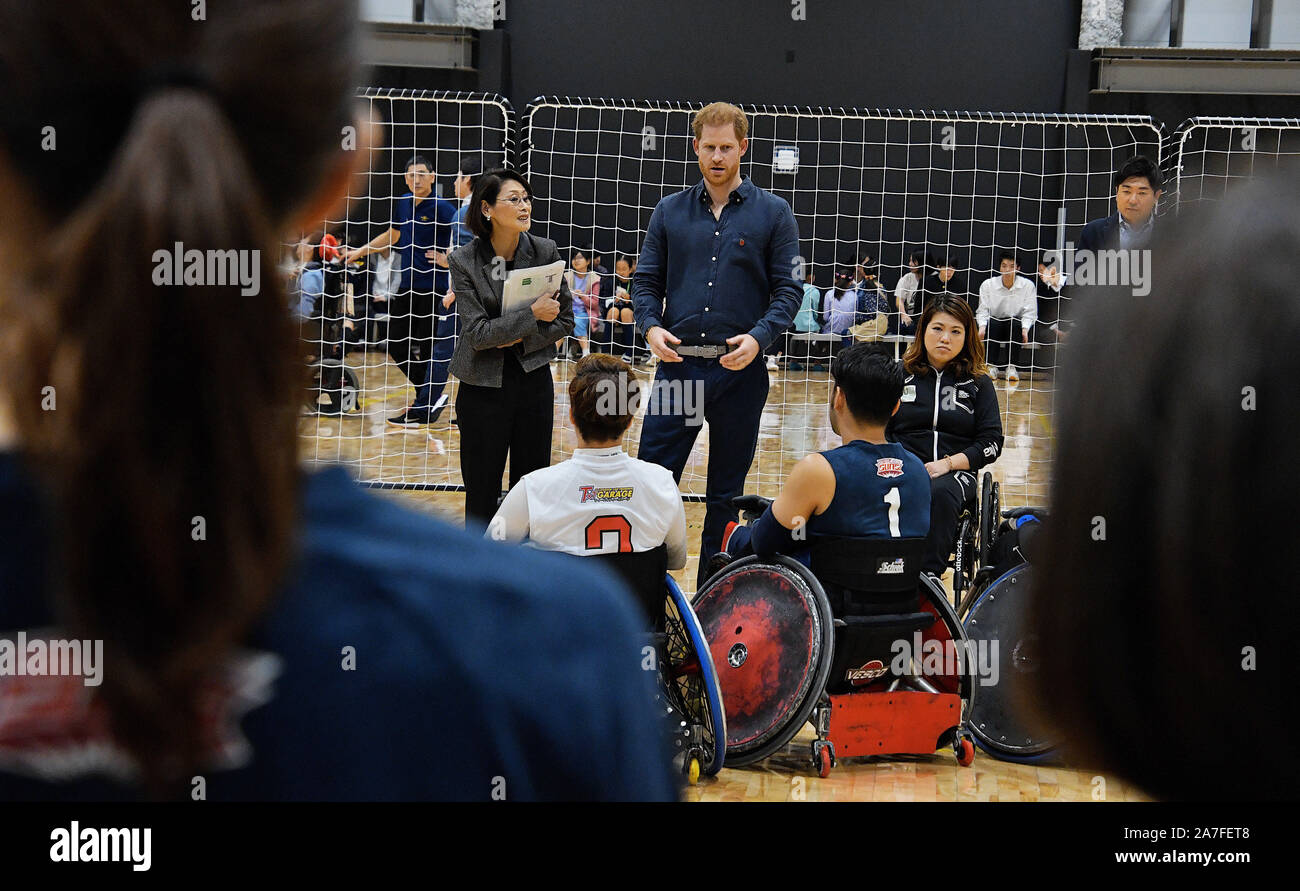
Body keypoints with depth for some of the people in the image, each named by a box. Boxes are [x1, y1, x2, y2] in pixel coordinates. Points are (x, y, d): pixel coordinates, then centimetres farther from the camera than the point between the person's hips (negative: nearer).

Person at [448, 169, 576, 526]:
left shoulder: (544, 251, -2)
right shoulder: (464, 260, -9)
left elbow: (565, 320, 3)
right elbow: (477, 332, -15)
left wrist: (521, 339, -11)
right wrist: (532, 315, -19)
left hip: (534, 380, 2)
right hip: (483, 386, -2)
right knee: (481, 493, 6)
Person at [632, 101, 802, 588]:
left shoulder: (773, 213, 3)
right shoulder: (670, 211, 9)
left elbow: (788, 288, 0)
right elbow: (646, 280, 10)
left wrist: (759, 337, -16)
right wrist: (651, 325, -9)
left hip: (741, 370, -1)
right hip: (677, 364, 1)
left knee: (726, 493, 8)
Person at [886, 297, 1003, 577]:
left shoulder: (978, 383, 11)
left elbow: (992, 443, 6)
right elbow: (880, 430, 12)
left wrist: (946, 464, -9)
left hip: (956, 473, 0)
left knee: (940, 493, -37)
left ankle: (930, 576, -34)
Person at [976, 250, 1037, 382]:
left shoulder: (1028, 285, -3)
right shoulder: (987, 285, -1)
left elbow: (1030, 312, -6)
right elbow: (982, 310, -1)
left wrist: (1025, 329, -25)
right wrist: (982, 326, -22)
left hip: (1018, 326, 0)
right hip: (995, 325, 1)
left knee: (1015, 324, -34)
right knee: (992, 324, -33)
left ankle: (1012, 368, -26)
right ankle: (992, 366, -26)